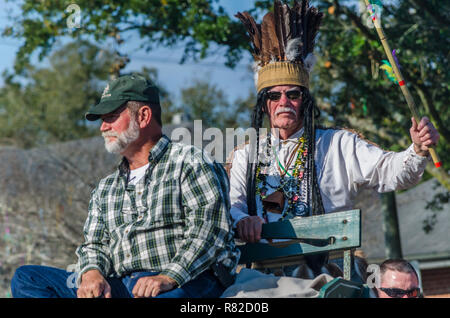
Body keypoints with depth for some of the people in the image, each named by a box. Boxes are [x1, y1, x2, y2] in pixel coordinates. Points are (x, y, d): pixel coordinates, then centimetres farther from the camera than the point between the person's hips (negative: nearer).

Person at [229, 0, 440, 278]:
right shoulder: (246, 155, 18)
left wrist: (418, 150, -19)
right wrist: (242, 220, -16)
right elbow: (229, 205, 8)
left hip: (326, 270, -1)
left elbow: (389, 171, 3)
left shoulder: (339, 145, 13)